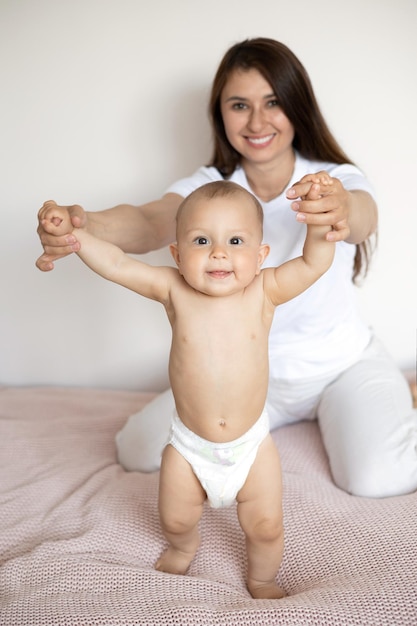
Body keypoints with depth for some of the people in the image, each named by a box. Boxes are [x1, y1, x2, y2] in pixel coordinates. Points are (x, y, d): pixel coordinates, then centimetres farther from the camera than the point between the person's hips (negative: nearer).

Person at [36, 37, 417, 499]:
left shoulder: (335, 178, -12)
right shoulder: (209, 186, -9)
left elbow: (364, 216, -36)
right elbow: (153, 223, -30)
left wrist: (343, 209, -63)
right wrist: (86, 225, -53)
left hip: (341, 363, -2)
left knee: (375, 478, -25)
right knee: (139, 448, -7)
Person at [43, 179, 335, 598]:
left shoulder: (263, 292, -15)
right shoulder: (174, 291, -15)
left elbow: (314, 263, -23)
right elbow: (116, 265, -17)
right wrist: (73, 235, -27)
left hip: (251, 443, -1)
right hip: (189, 445, 1)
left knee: (265, 526, 12)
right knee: (175, 519, 21)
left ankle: (262, 579, 46)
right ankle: (183, 548, 58)